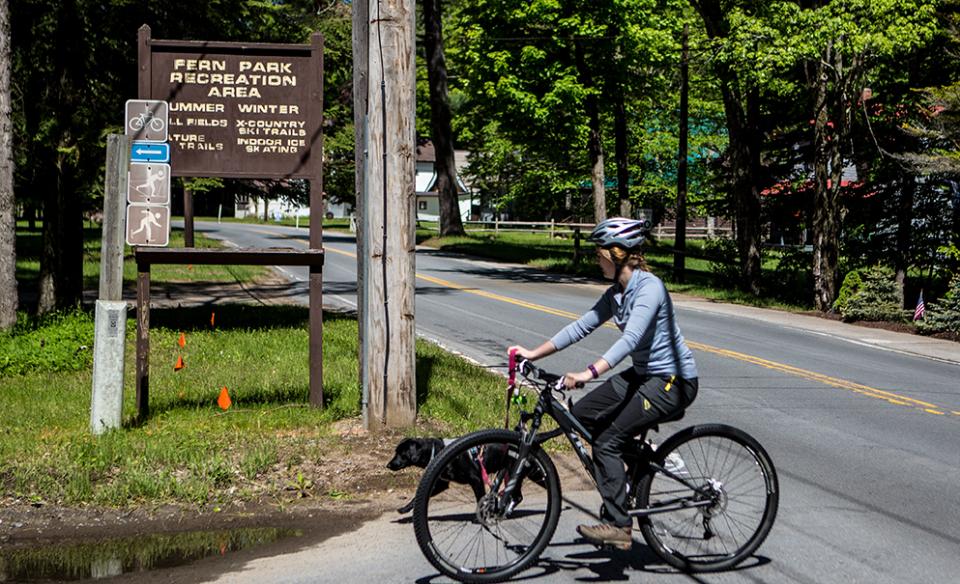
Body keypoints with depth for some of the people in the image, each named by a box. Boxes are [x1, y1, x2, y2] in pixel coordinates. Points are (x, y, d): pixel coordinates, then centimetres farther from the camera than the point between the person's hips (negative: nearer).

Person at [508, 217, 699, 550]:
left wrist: (589, 373, -44)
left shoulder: (649, 287, -21)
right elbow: (582, 326, 10)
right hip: (643, 374, 9)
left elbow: (630, 339, -33)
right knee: (583, 414, 1)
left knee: (607, 440, -15)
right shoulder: (617, 293, 7)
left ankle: (617, 526, -8)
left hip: (673, 381, -9)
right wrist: (534, 354, 6)